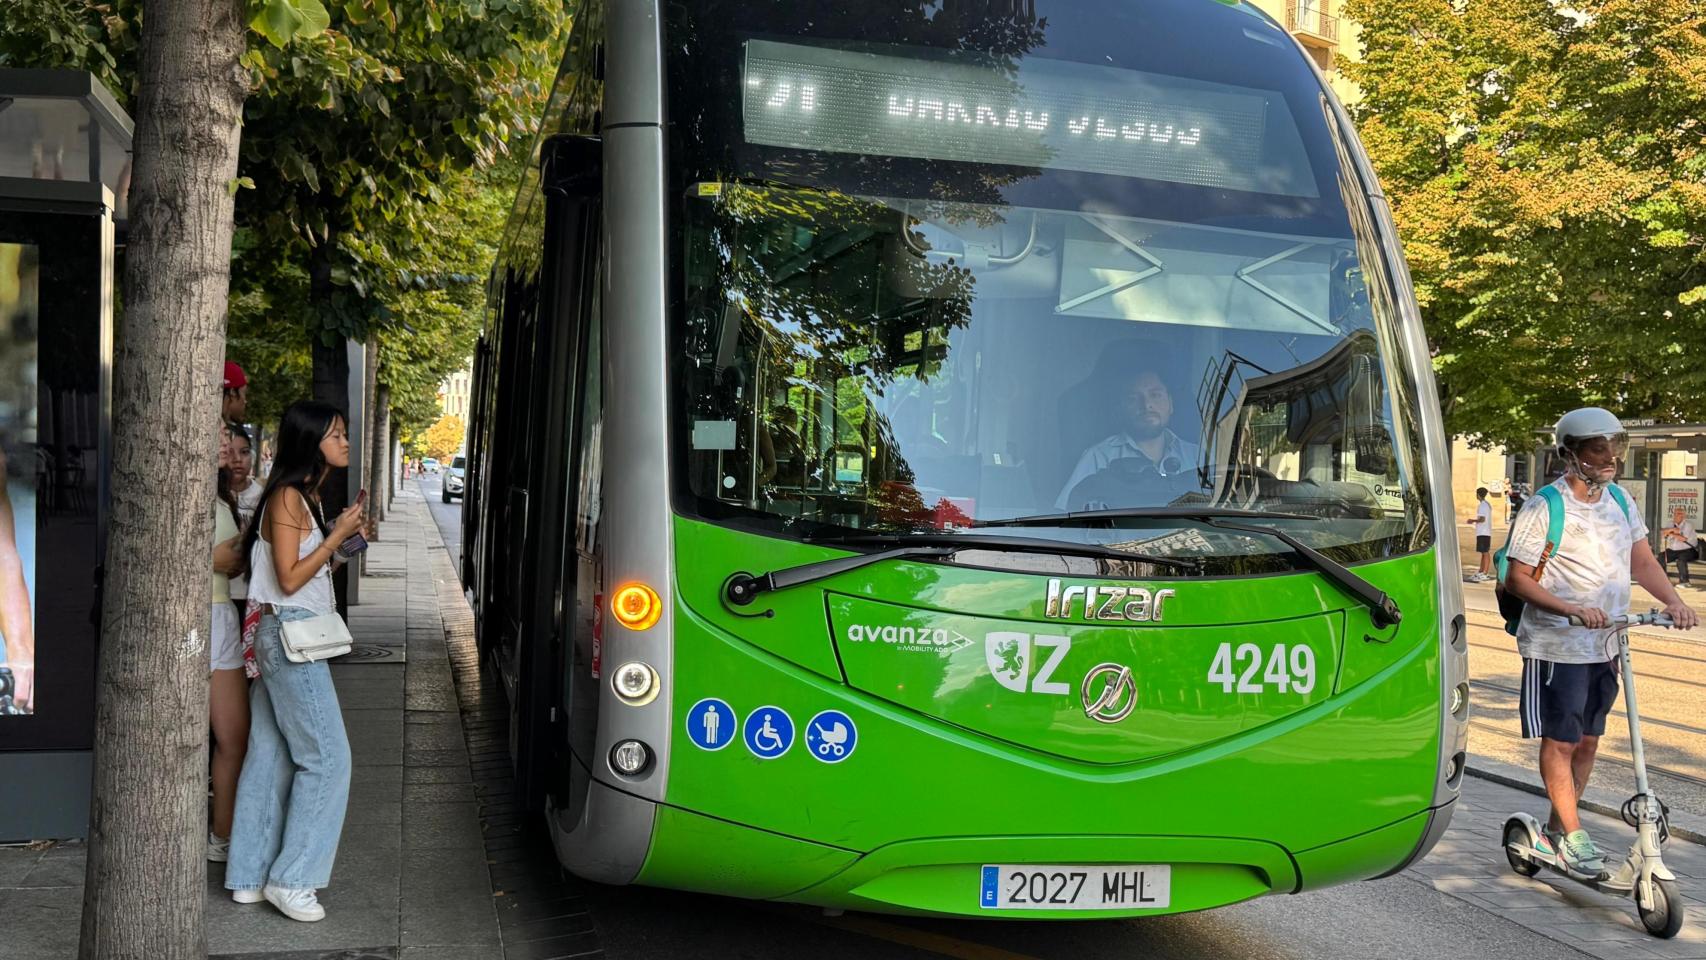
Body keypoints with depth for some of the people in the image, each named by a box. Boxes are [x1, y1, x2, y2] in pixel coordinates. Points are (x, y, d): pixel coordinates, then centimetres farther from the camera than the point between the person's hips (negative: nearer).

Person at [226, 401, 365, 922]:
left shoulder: (306, 496, 14)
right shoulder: (288, 496, -14)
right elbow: (289, 579, -17)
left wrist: (345, 539, 4)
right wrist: (337, 534, -15)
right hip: (288, 632, -10)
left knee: (271, 755, 12)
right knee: (327, 757, -6)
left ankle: (250, 876, 19)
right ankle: (291, 879, 1)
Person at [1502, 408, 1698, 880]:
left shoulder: (1620, 500, 6)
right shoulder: (1544, 508, -14)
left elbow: (1642, 560, 8)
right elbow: (1519, 579, -14)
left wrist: (1673, 600, -10)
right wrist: (1574, 610, -26)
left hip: (1606, 645, 7)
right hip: (1557, 646, -7)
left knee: (1587, 740, 13)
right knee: (1560, 740, 0)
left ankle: (1555, 830, 25)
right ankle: (1572, 837, 11)